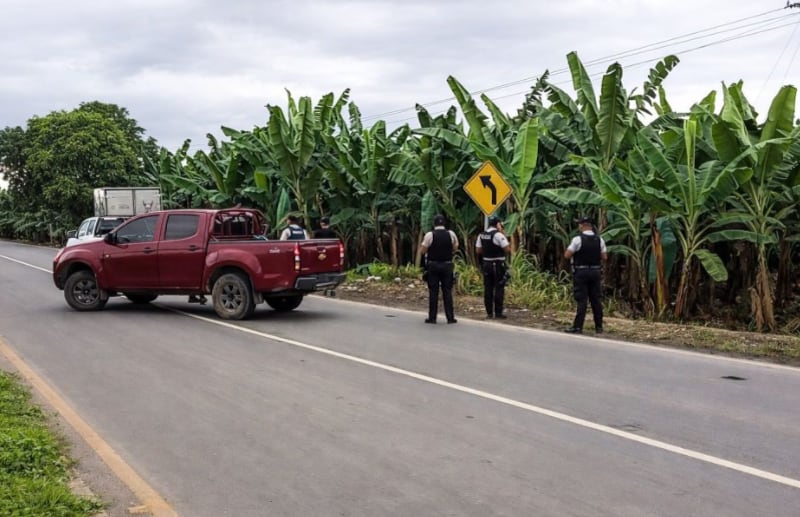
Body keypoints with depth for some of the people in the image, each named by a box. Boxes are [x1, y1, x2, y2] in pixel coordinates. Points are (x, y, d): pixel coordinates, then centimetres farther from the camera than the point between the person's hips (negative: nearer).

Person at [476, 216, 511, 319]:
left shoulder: (481, 235, 8)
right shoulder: (498, 234, -13)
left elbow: (478, 250, 11)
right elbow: (508, 249, -15)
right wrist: (504, 235, -6)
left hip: (486, 264, 6)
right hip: (498, 265, -6)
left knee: (488, 288, 8)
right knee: (499, 289, -1)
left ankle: (489, 313, 11)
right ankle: (498, 313, -2)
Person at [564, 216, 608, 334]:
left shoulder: (578, 239, -12)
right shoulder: (599, 240, 4)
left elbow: (567, 255, -12)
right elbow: (604, 257, 4)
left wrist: (572, 250, 7)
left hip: (581, 272, -4)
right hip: (595, 272, 4)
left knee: (582, 300, -4)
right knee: (596, 299, 10)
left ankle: (578, 327, -5)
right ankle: (599, 326, 15)